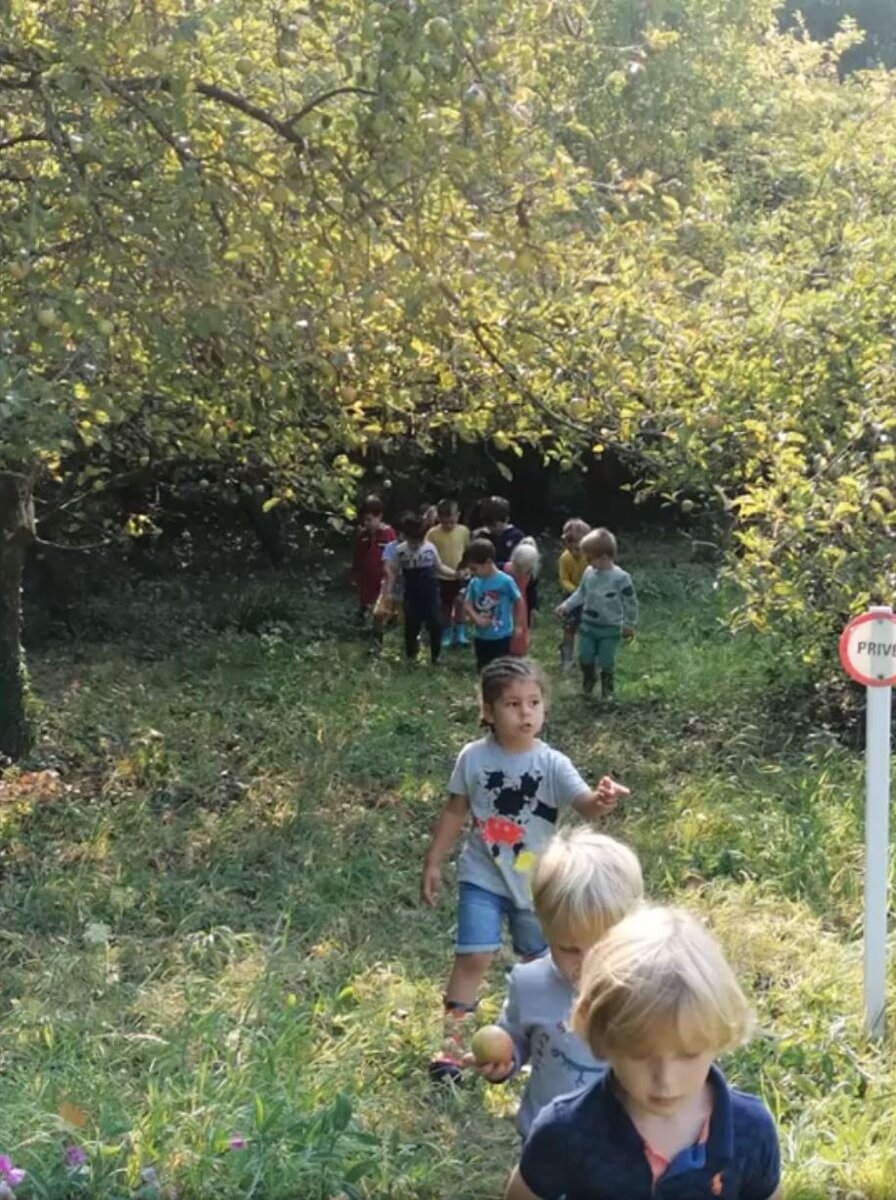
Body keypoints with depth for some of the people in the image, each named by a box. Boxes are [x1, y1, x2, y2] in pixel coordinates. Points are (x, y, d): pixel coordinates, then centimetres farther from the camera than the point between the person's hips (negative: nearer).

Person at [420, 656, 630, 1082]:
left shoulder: (552, 764, -15)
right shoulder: (474, 757, -11)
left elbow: (585, 806, -29)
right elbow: (455, 811, 1)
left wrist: (602, 800, -53)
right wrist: (432, 863, 3)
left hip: (535, 882, 1)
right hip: (483, 877, -1)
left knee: (539, 962, 17)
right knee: (473, 957, -8)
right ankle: (452, 1042, 4)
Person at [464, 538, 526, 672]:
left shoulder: (505, 581, -15)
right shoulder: (474, 583, -1)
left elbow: (519, 602, -5)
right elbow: (467, 605, 3)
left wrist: (518, 625, -3)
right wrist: (477, 618, -14)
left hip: (501, 636, -5)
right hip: (481, 636, 5)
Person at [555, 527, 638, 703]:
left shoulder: (620, 577, -19)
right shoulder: (589, 572, -3)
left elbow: (630, 602, -11)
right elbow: (581, 593, 12)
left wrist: (629, 625, -8)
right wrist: (566, 606, 3)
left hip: (610, 629, -5)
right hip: (588, 625, 5)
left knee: (606, 662, 3)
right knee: (585, 658, 12)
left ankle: (608, 691, 23)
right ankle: (588, 684, 37)